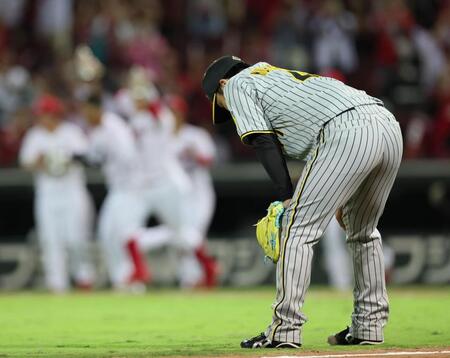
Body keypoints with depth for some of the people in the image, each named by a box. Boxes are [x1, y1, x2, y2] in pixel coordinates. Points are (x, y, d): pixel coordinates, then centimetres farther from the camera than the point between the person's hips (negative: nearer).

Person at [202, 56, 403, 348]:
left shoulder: (236, 85, 17)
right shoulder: (286, 74, 39)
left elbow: (264, 141, 2)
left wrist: (287, 198, -3)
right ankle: (369, 326, 24)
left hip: (348, 133, -8)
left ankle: (285, 330, -8)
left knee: (298, 229, -3)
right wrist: (335, 198, 25)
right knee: (363, 233, 23)